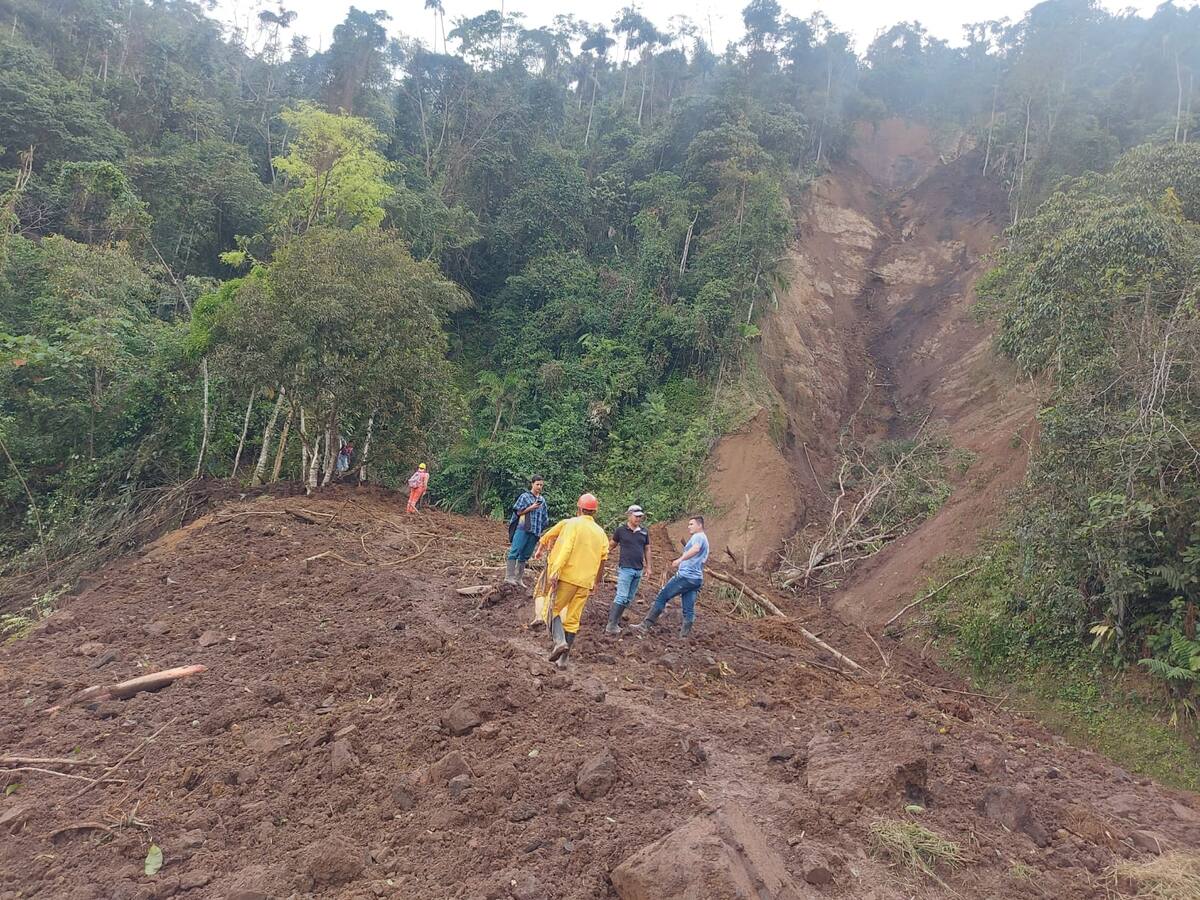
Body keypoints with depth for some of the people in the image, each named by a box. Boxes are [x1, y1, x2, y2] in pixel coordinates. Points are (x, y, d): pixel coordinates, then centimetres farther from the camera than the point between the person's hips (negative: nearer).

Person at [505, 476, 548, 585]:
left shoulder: (542, 500, 15)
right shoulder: (525, 496, 2)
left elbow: (544, 517, 20)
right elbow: (518, 511, -2)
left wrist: (541, 529, 12)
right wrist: (531, 508, -12)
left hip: (535, 531, 5)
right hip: (523, 529, -5)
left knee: (525, 555, 7)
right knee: (515, 551, -12)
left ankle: (518, 578, 13)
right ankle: (509, 577, -15)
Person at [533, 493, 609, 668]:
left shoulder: (572, 524, -2)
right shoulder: (601, 533, 13)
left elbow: (566, 549, -15)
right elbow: (602, 560, 15)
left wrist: (555, 571, -18)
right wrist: (595, 582, 27)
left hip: (567, 576, -4)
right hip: (585, 582, 4)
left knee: (554, 609, 7)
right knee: (573, 620, 9)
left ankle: (559, 641, -18)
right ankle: (563, 659, 10)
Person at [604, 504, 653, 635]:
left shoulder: (644, 532, 9)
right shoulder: (621, 530, -3)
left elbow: (647, 550, 15)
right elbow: (612, 545, 7)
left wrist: (649, 567, 13)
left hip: (639, 570, 5)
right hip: (625, 568, -5)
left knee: (629, 598, 8)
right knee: (621, 597, -12)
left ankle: (616, 620, 16)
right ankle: (611, 625, -11)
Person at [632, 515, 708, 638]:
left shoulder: (698, 536, -7)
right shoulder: (705, 539, 24)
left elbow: (695, 549, -30)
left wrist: (680, 559, -43)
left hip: (686, 576, -10)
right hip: (697, 579, 10)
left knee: (661, 597, -5)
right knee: (689, 609, 5)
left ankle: (645, 626, -6)